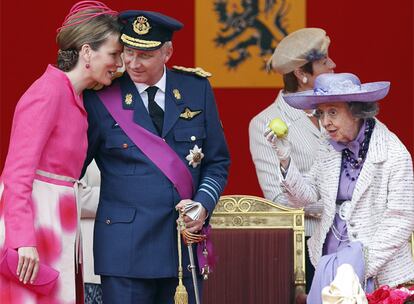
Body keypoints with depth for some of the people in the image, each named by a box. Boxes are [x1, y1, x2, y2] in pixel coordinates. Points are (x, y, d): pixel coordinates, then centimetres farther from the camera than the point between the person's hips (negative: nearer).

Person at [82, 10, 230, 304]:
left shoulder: (196, 89, 7)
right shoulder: (101, 98, -1)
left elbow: (218, 162, 12)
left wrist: (203, 204, -6)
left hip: (187, 240, 3)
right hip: (126, 245, -3)